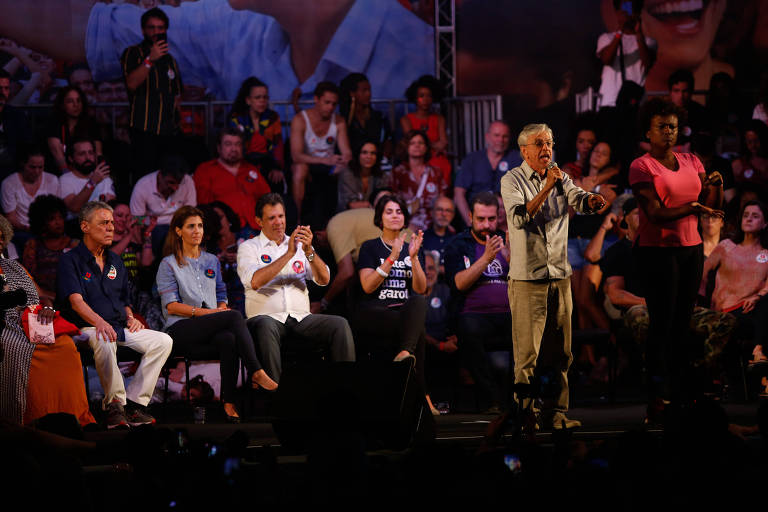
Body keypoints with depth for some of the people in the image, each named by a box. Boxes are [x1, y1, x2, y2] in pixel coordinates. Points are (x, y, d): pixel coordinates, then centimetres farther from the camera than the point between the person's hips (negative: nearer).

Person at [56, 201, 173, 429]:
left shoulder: (115, 261, 22)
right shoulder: (70, 261, -1)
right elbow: (76, 300, -16)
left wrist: (131, 317, 4)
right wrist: (99, 322, -35)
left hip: (121, 327, 7)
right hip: (88, 328, -7)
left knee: (163, 341, -15)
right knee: (105, 341, -41)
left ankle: (134, 401, -16)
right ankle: (115, 403, -29)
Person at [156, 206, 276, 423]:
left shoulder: (212, 261, 24)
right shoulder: (169, 264, 7)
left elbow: (221, 297, 24)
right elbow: (171, 306, -3)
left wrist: (222, 308, -1)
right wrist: (204, 312, -14)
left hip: (211, 329, 4)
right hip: (181, 330, -4)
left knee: (228, 339, -37)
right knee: (234, 316, -32)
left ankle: (229, 403, -41)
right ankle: (256, 373, -37)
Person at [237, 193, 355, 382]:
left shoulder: (299, 244, 20)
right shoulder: (249, 247, 9)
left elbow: (324, 280, 6)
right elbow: (255, 282, -12)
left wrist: (309, 251, -12)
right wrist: (289, 254, -14)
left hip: (302, 317, 4)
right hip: (266, 316, -4)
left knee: (340, 325, -22)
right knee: (266, 328, -39)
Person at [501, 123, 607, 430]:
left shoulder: (560, 179, 12)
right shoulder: (512, 180, -4)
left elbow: (577, 198, -6)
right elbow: (519, 217, -19)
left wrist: (591, 200, -29)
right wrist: (546, 188, -28)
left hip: (560, 276, 5)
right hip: (526, 277, -5)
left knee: (560, 350, 6)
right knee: (527, 352, -6)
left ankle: (556, 412, 12)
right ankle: (525, 413, 0)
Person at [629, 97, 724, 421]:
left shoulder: (691, 162, 12)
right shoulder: (641, 167, -5)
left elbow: (712, 205, 10)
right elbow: (655, 214, -15)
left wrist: (716, 184, -10)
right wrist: (692, 208, -27)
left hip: (691, 248, 5)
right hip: (658, 250, -5)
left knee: (684, 321, 3)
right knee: (662, 322, -8)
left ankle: (678, 392, 5)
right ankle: (656, 398, -8)